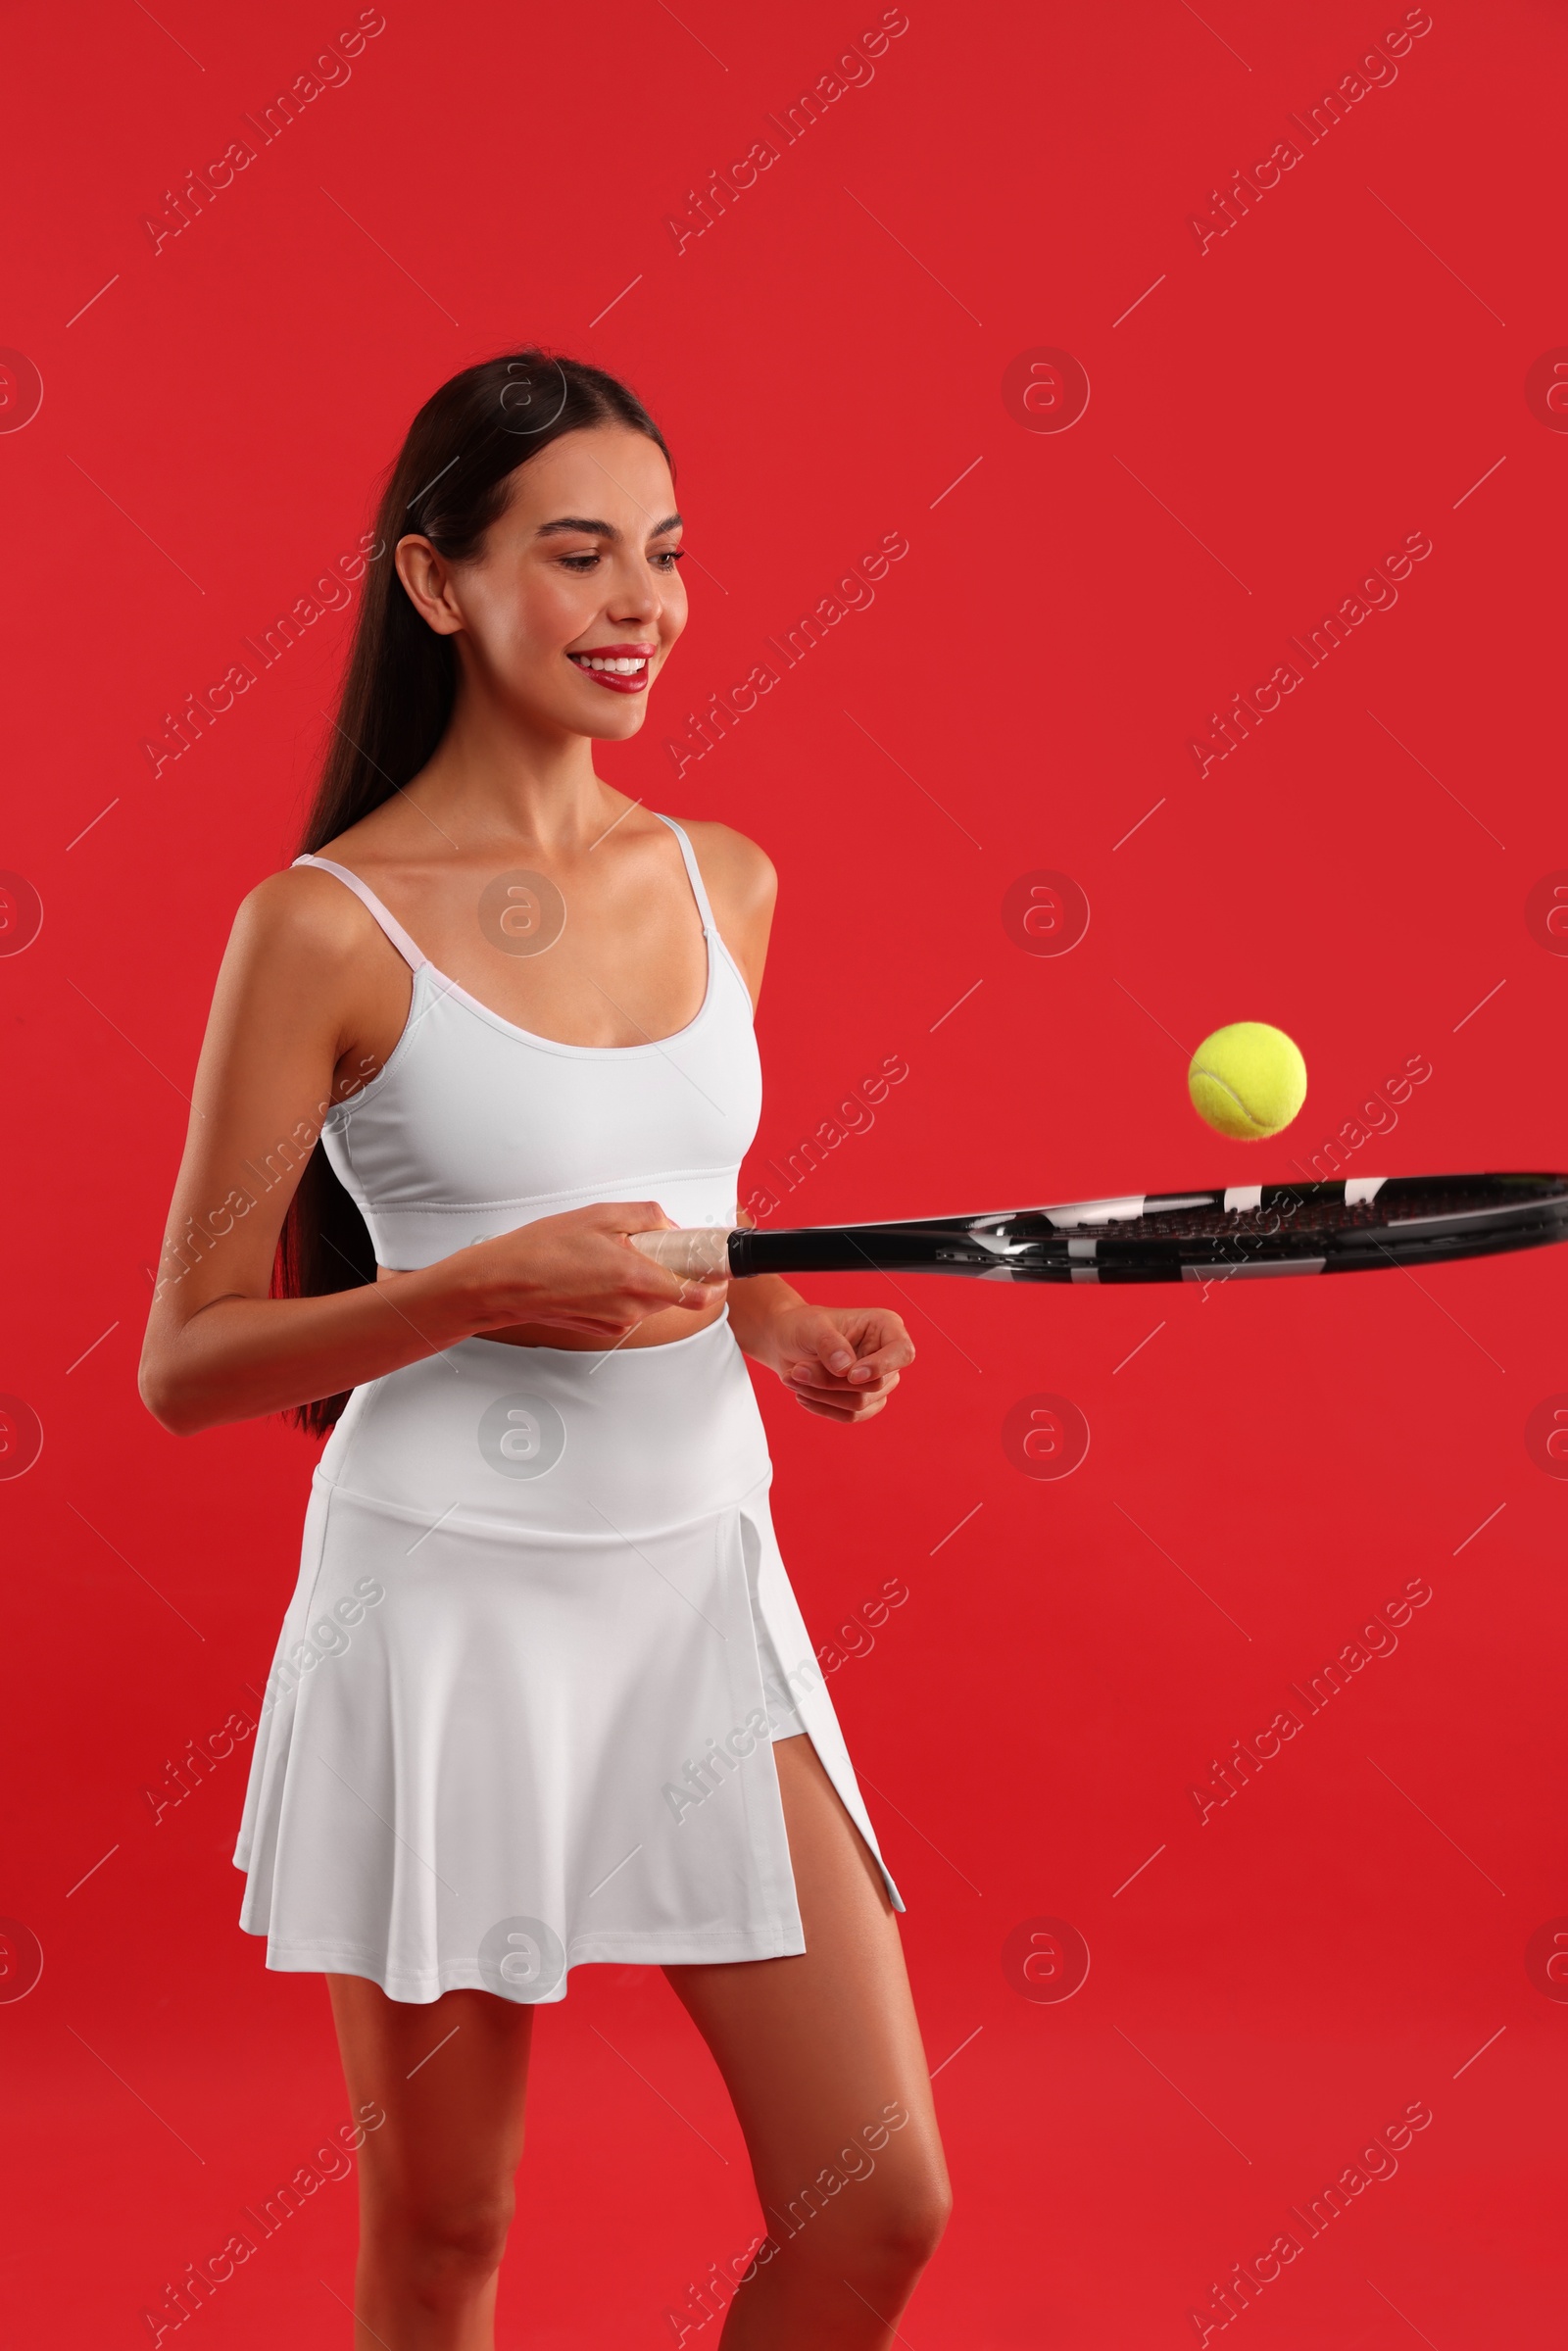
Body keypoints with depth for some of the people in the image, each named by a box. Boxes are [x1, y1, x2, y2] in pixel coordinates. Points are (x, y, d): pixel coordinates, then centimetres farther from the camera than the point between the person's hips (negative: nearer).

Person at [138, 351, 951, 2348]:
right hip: (450, 1600, -5)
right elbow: (184, 1365, -8)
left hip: (707, 1583, 5)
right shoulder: (327, 924, -10)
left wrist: (785, 1325, 2)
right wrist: (483, 1291, -21)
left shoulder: (723, 882, 7)